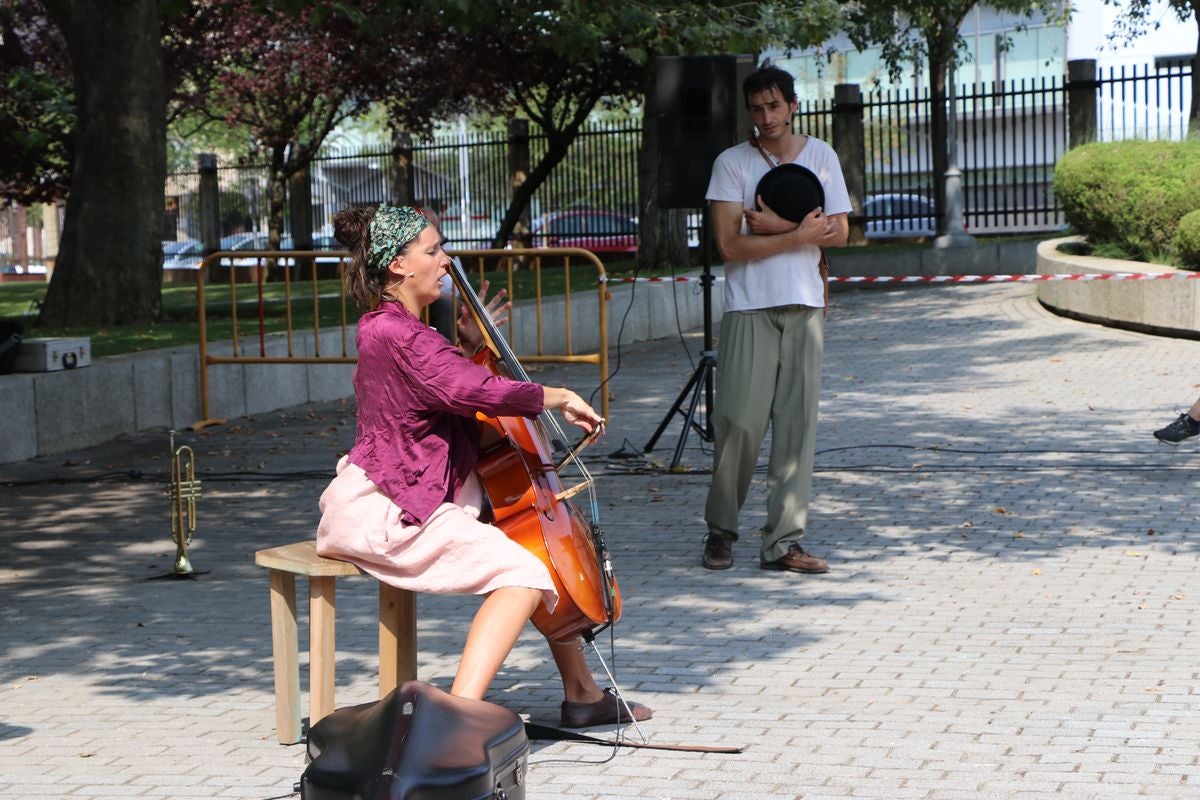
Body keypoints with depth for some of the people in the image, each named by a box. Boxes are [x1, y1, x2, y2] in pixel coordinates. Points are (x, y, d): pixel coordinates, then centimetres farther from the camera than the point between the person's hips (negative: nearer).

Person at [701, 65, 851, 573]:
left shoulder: (821, 157, 11)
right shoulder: (732, 163, 1)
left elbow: (838, 232, 4)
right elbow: (730, 245, -9)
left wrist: (776, 225, -8)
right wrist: (801, 233, -8)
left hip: (805, 307, 3)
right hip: (748, 308, -3)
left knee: (797, 422, -1)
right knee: (739, 422, -6)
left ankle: (783, 541, 2)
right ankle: (720, 531, 11)